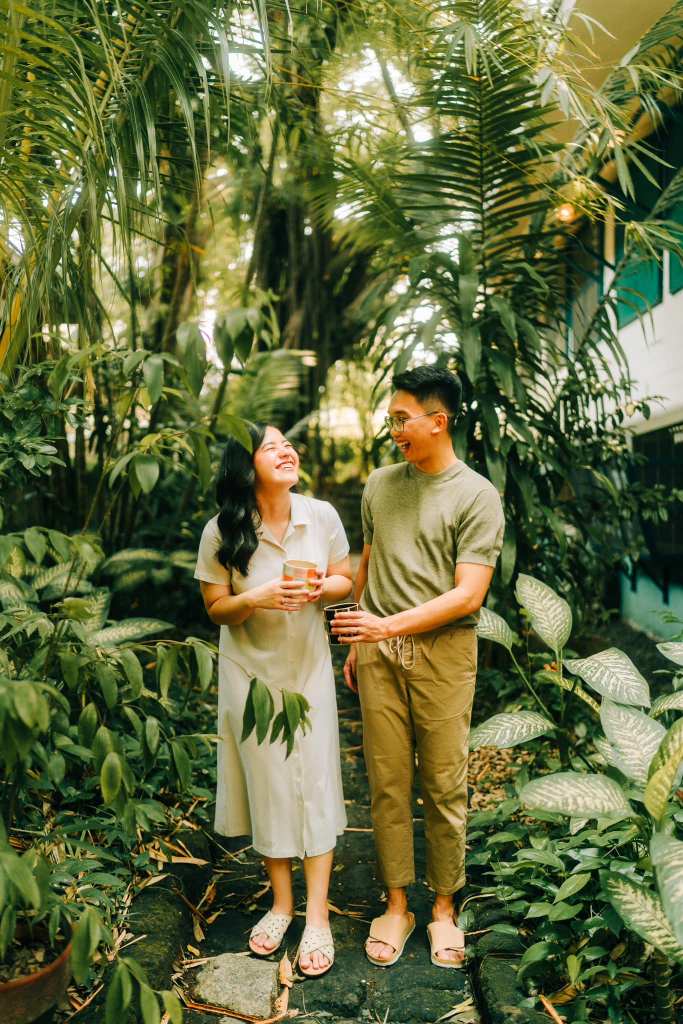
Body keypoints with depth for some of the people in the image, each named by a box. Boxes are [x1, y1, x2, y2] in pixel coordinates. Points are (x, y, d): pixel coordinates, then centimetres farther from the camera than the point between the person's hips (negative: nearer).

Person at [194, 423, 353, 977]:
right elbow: (216, 608, -6)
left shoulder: (321, 515, -12)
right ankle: (282, 901, 31)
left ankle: (317, 916, 17)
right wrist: (257, 598, -26)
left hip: (309, 668, 1)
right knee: (268, 784, 10)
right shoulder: (222, 533, -15)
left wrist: (321, 588, -22)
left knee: (315, 783, 3)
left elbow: (345, 580, 1)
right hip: (251, 672, 0)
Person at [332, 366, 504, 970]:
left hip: (443, 652, -3)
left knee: (444, 786, 7)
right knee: (387, 784, 8)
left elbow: (468, 595, -13)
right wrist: (357, 643, 16)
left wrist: (389, 626, -20)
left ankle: (445, 908, 25)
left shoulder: (477, 496, -7)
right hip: (378, 651, 4)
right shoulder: (380, 484, 8)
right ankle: (396, 905, 24)